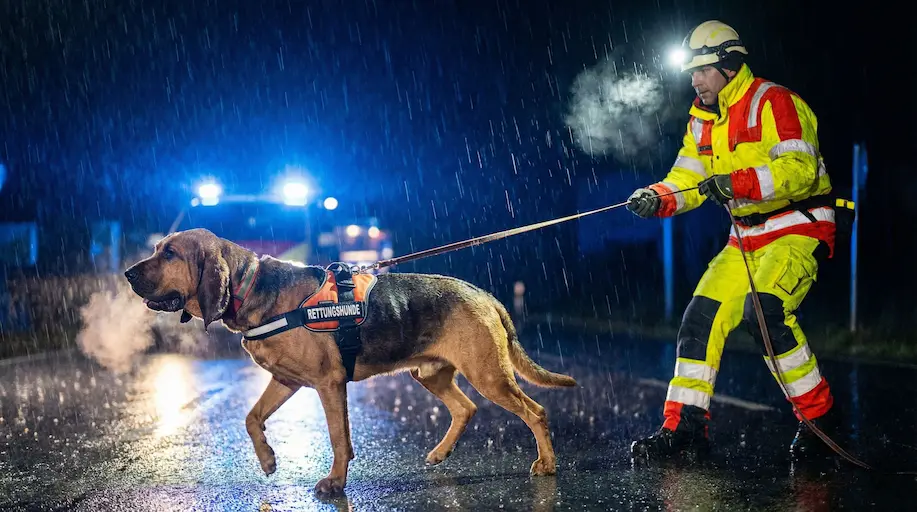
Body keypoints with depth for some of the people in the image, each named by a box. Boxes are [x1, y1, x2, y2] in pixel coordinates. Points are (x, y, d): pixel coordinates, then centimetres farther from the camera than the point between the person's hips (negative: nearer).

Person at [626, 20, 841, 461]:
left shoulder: (773, 103, -14)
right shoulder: (703, 120, 11)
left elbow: (799, 169, -26)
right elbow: (687, 180, 7)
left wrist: (736, 182, -35)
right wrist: (657, 197, -14)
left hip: (800, 230, -8)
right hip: (746, 239, 8)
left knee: (764, 310, -28)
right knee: (702, 317, -2)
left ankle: (818, 413, -11)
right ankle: (684, 427, 4)